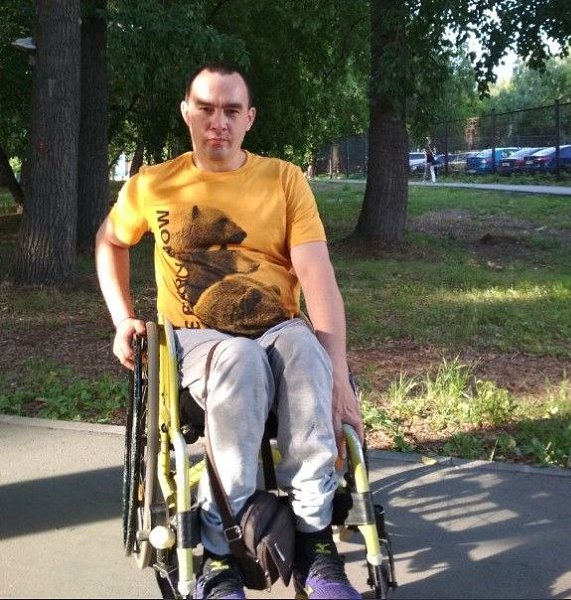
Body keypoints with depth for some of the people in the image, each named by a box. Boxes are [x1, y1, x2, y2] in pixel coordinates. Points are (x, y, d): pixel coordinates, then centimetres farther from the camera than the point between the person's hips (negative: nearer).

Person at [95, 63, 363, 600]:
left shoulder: (284, 179, 1)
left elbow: (319, 278, -10)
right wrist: (122, 318, 10)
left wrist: (338, 376, -22)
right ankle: (218, 552, -26)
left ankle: (313, 540, -30)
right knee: (240, 360, -38)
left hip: (278, 331, 1)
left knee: (302, 345, -37)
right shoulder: (152, 186, 5)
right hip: (196, 339, 0)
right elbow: (110, 240, 24)